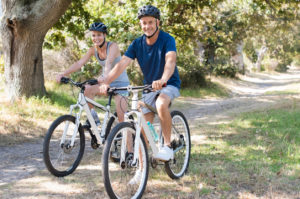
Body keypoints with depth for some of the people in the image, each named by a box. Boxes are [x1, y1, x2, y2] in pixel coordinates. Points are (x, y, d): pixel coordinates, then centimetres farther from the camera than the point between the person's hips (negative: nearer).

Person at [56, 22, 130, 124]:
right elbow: (79, 63, -14)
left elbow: (109, 63, -39)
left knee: (121, 117, -14)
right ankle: (93, 117, -7)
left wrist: (105, 76, -58)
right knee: (87, 89, -24)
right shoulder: (93, 50, -4)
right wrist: (63, 74, -28)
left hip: (121, 82, -5)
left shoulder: (112, 46, -20)